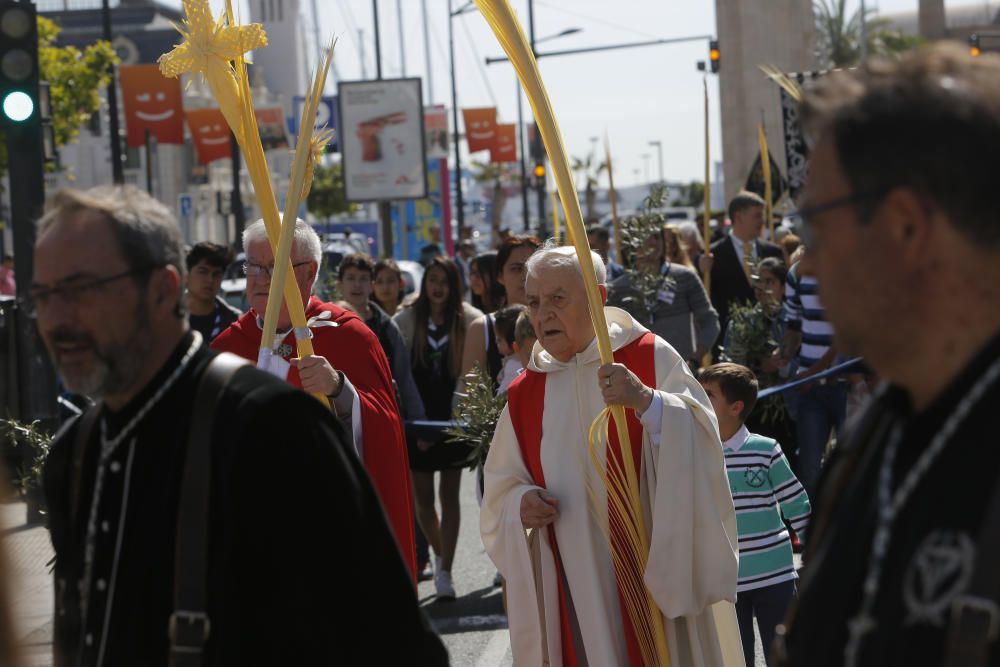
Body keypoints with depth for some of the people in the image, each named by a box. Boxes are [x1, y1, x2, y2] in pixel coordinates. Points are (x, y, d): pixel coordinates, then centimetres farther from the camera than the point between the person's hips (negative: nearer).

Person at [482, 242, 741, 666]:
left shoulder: (650, 358, -3)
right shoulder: (524, 394, 8)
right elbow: (501, 490, 12)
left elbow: (700, 441, -15)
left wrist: (647, 401, -32)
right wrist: (520, 505, -10)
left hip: (654, 575, -3)